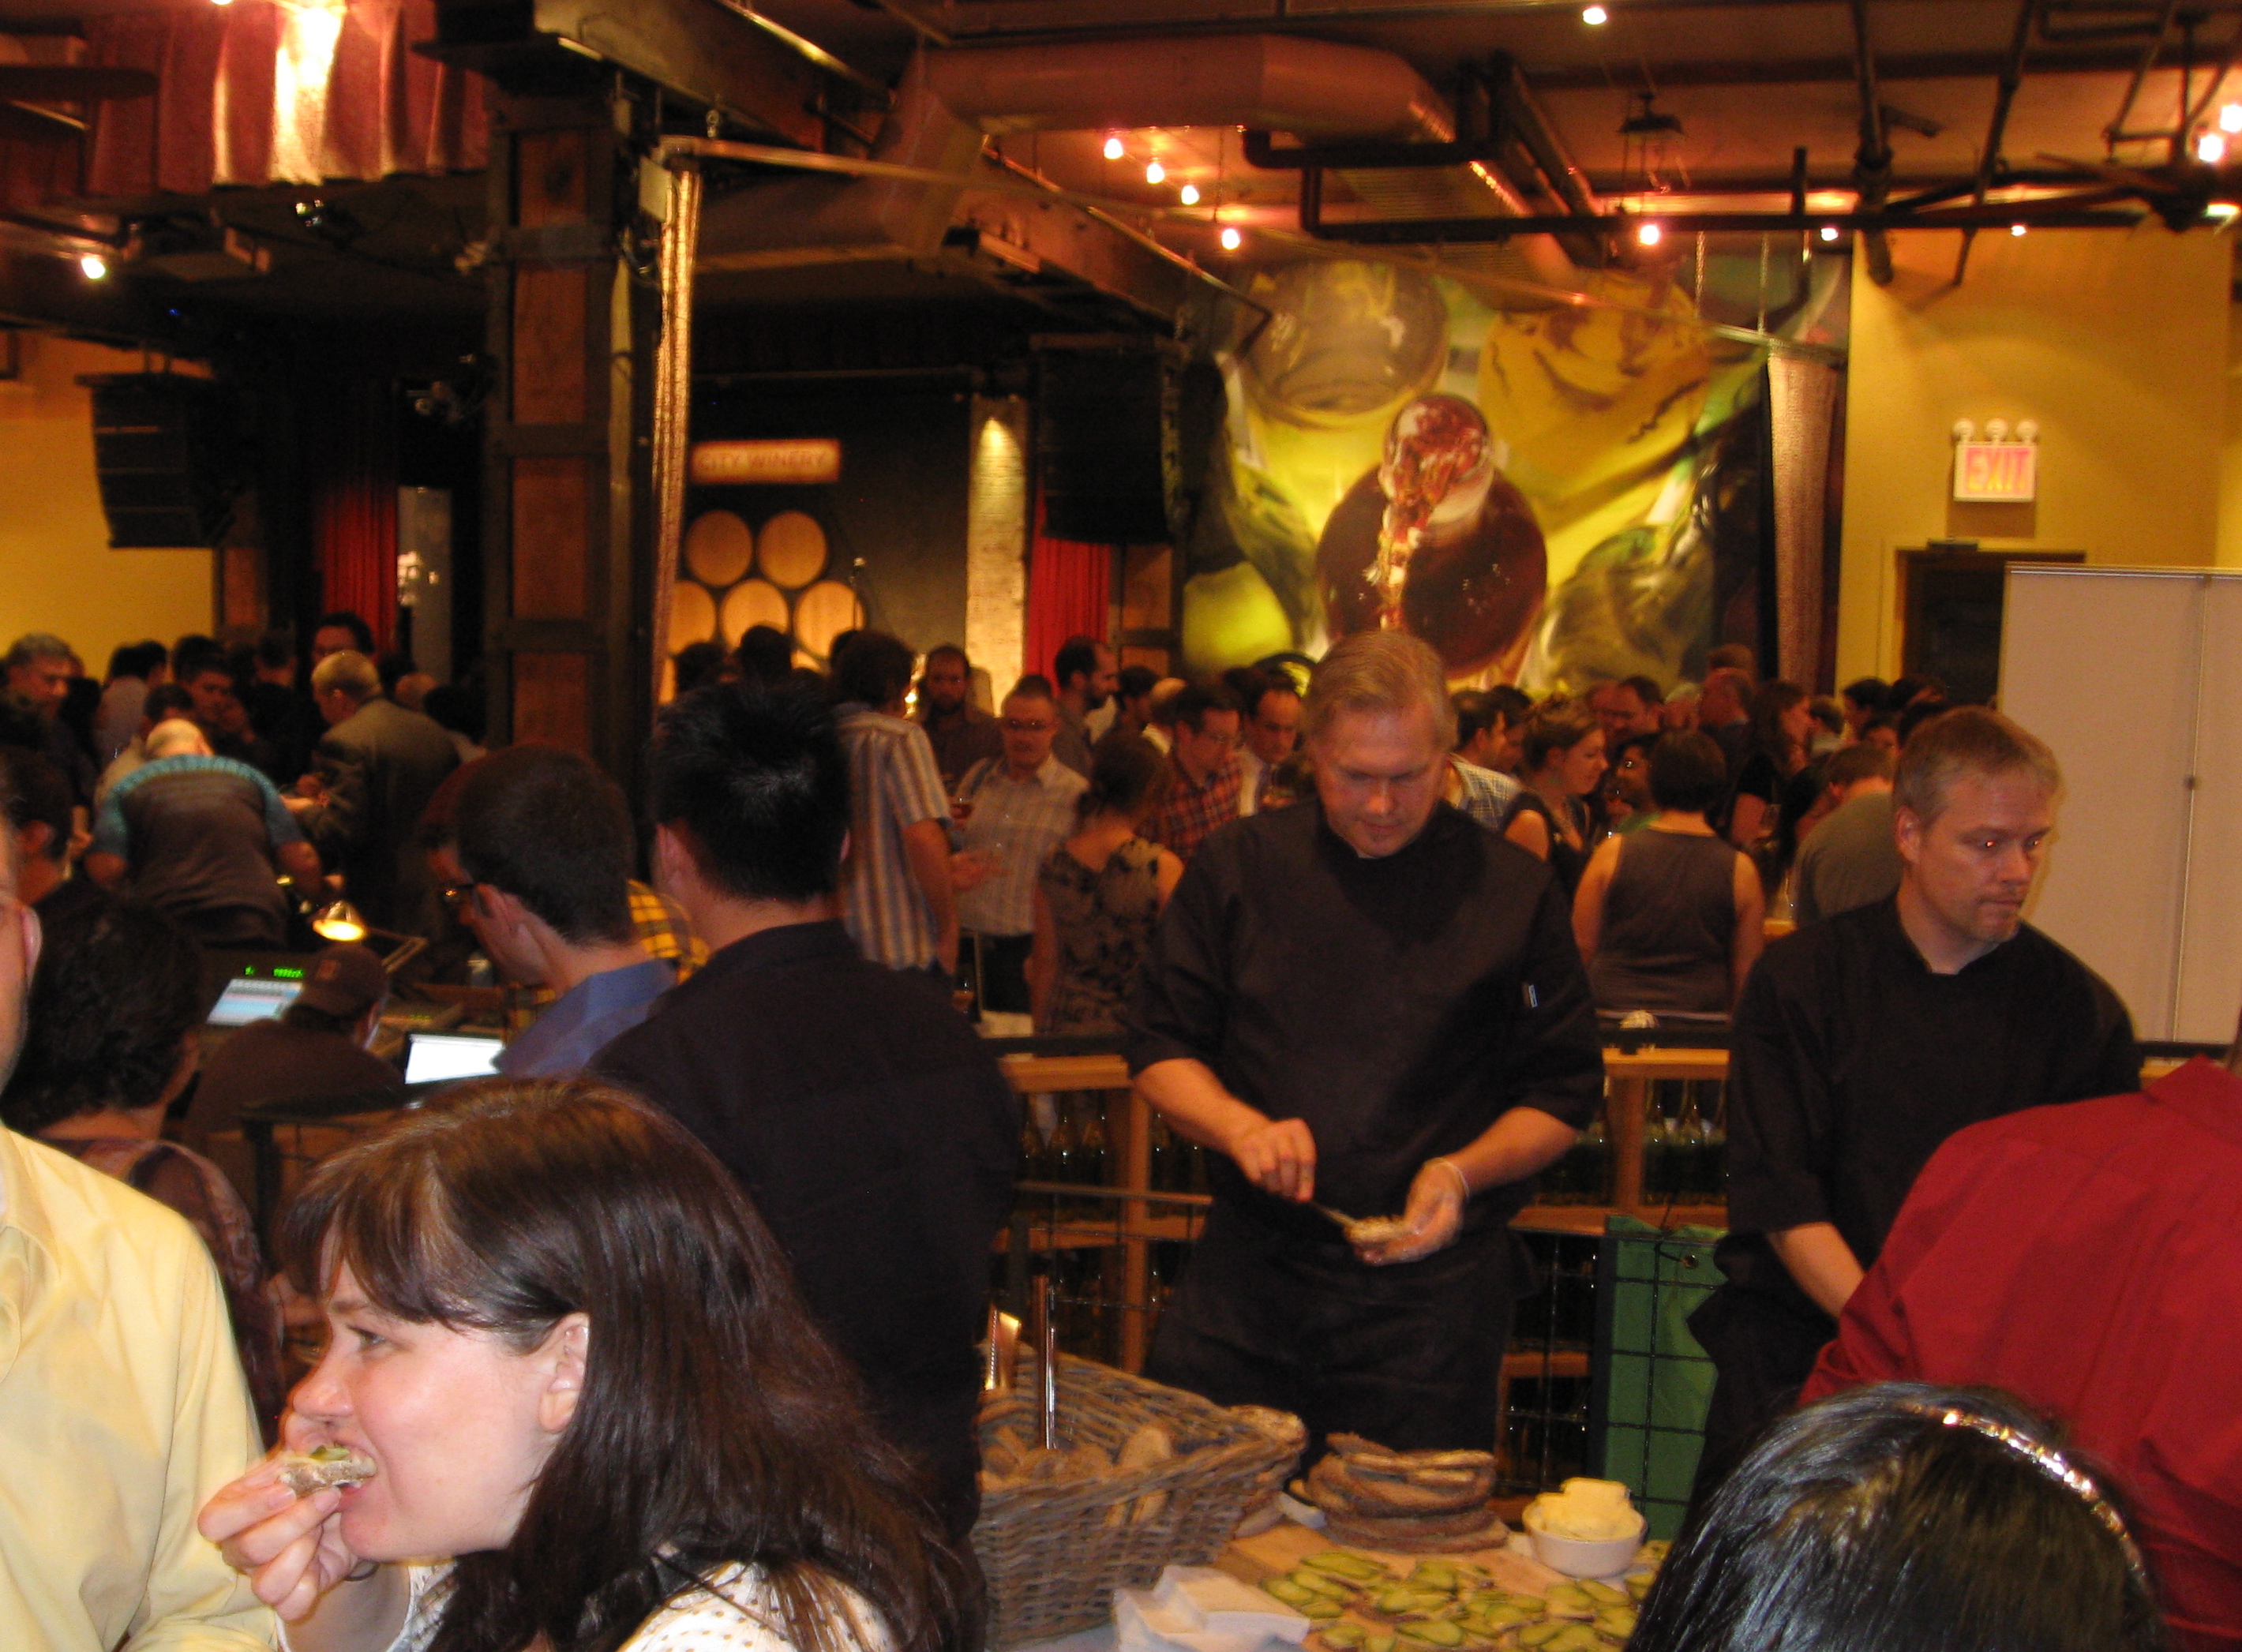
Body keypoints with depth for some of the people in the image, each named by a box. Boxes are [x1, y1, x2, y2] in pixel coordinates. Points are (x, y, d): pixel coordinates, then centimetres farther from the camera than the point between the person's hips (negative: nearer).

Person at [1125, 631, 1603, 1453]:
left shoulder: (1513, 893, -3)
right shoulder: (1238, 867, 2)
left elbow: (1563, 1093, 3)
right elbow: (1161, 1049, 6)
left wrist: (1465, 1172, -14)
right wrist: (1241, 1127, -13)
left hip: (1430, 1295, -1)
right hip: (1247, 1272, 2)